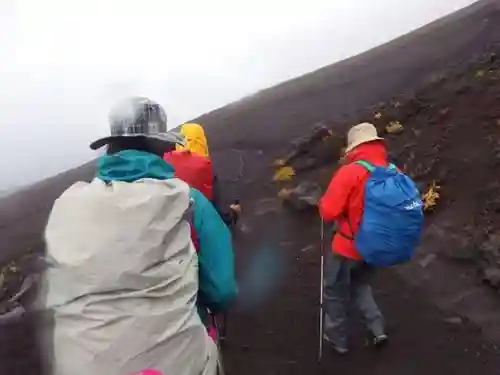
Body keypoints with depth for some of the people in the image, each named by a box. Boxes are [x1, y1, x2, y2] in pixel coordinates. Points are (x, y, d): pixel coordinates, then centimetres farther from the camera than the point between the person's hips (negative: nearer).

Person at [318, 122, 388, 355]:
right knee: (361, 284, 31)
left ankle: (337, 339, 30)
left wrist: (323, 204, 0)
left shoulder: (350, 172, -23)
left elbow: (327, 211, -21)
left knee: (336, 292, 17)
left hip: (349, 247, -5)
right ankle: (377, 329, 24)